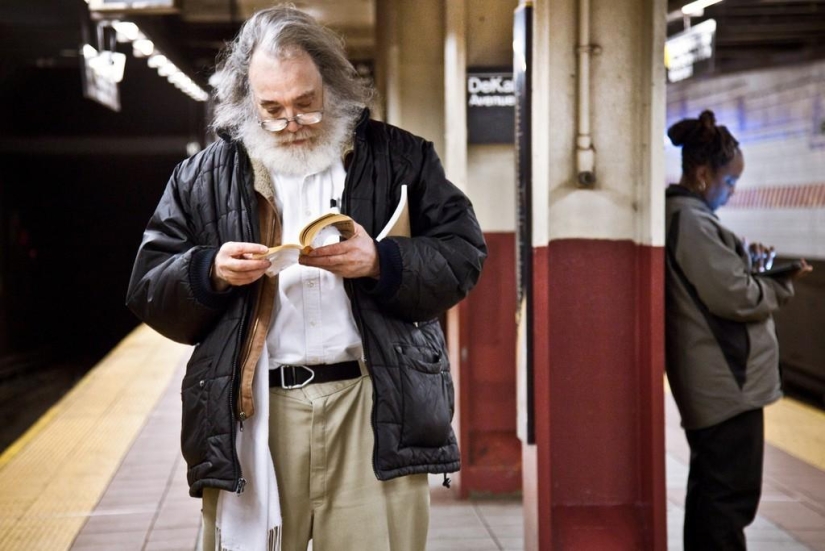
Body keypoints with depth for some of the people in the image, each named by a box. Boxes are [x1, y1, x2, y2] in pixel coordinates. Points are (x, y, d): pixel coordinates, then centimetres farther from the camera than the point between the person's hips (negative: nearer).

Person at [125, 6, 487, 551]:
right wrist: (211, 273, -9)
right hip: (251, 411, 1)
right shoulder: (203, 177, 12)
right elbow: (148, 288, 11)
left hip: (376, 406, -1)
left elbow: (465, 253, 3)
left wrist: (381, 262, -13)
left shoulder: (400, 157, 9)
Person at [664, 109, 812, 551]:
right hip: (726, 383, -11)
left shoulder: (683, 214, 14)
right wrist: (781, 284, -4)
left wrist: (749, 262, 7)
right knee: (732, 496, -6)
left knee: (710, 490, 16)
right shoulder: (691, 220, -18)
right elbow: (734, 297, -20)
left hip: (711, 382, 11)